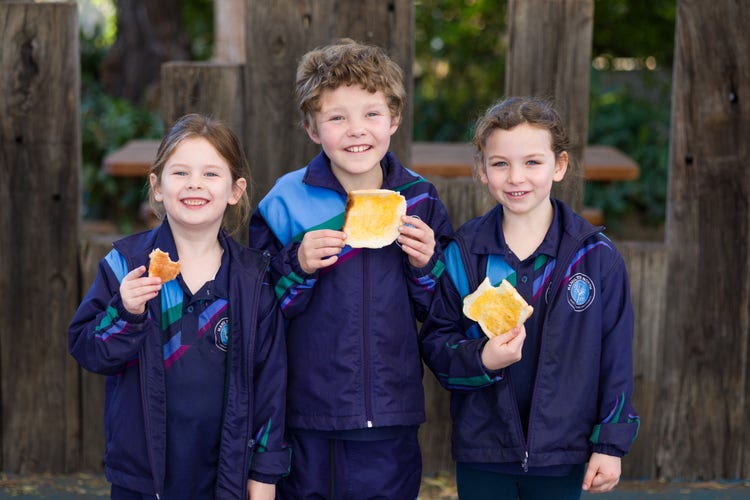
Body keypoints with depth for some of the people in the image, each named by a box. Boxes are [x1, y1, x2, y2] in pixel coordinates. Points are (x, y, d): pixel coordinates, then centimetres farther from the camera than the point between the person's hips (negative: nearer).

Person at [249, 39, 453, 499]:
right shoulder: (287, 201, -5)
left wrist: (426, 266, -8)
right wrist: (297, 267, -18)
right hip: (308, 422, -2)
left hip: (392, 422, 2)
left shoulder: (420, 200, 2)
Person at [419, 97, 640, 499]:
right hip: (481, 453, 1)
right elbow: (434, 341, 1)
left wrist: (611, 444, -1)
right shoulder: (463, 252, -2)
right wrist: (481, 360, -19)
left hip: (562, 457, -1)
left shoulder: (596, 255, -5)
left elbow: (615, 353, -1)